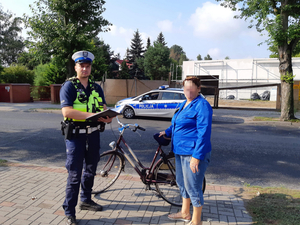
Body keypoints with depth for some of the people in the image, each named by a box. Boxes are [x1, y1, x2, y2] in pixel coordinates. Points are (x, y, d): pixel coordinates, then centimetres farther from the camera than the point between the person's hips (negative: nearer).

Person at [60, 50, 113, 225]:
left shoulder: (96, 88, 9)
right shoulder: (69, 86, -8)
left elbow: (104, 108, 8)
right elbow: (67, 111, -20)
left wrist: (108, 117, -16)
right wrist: (91, 115, -29)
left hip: (93, 134, 6)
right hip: (75, 136, -5)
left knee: (90, 170, 18)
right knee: (74, 175, -1)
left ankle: (86, 200, 37)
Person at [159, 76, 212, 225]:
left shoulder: (202, 105, -16)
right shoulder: (184, 104, 13)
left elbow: (204, 133, -22)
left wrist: (196, 157, -25)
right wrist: (167, 132, 21)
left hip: (193, 153, -10)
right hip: (180, 151, 10)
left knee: (193, 188, 2)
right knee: (182, 183, 21)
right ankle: (185, 213, 40)